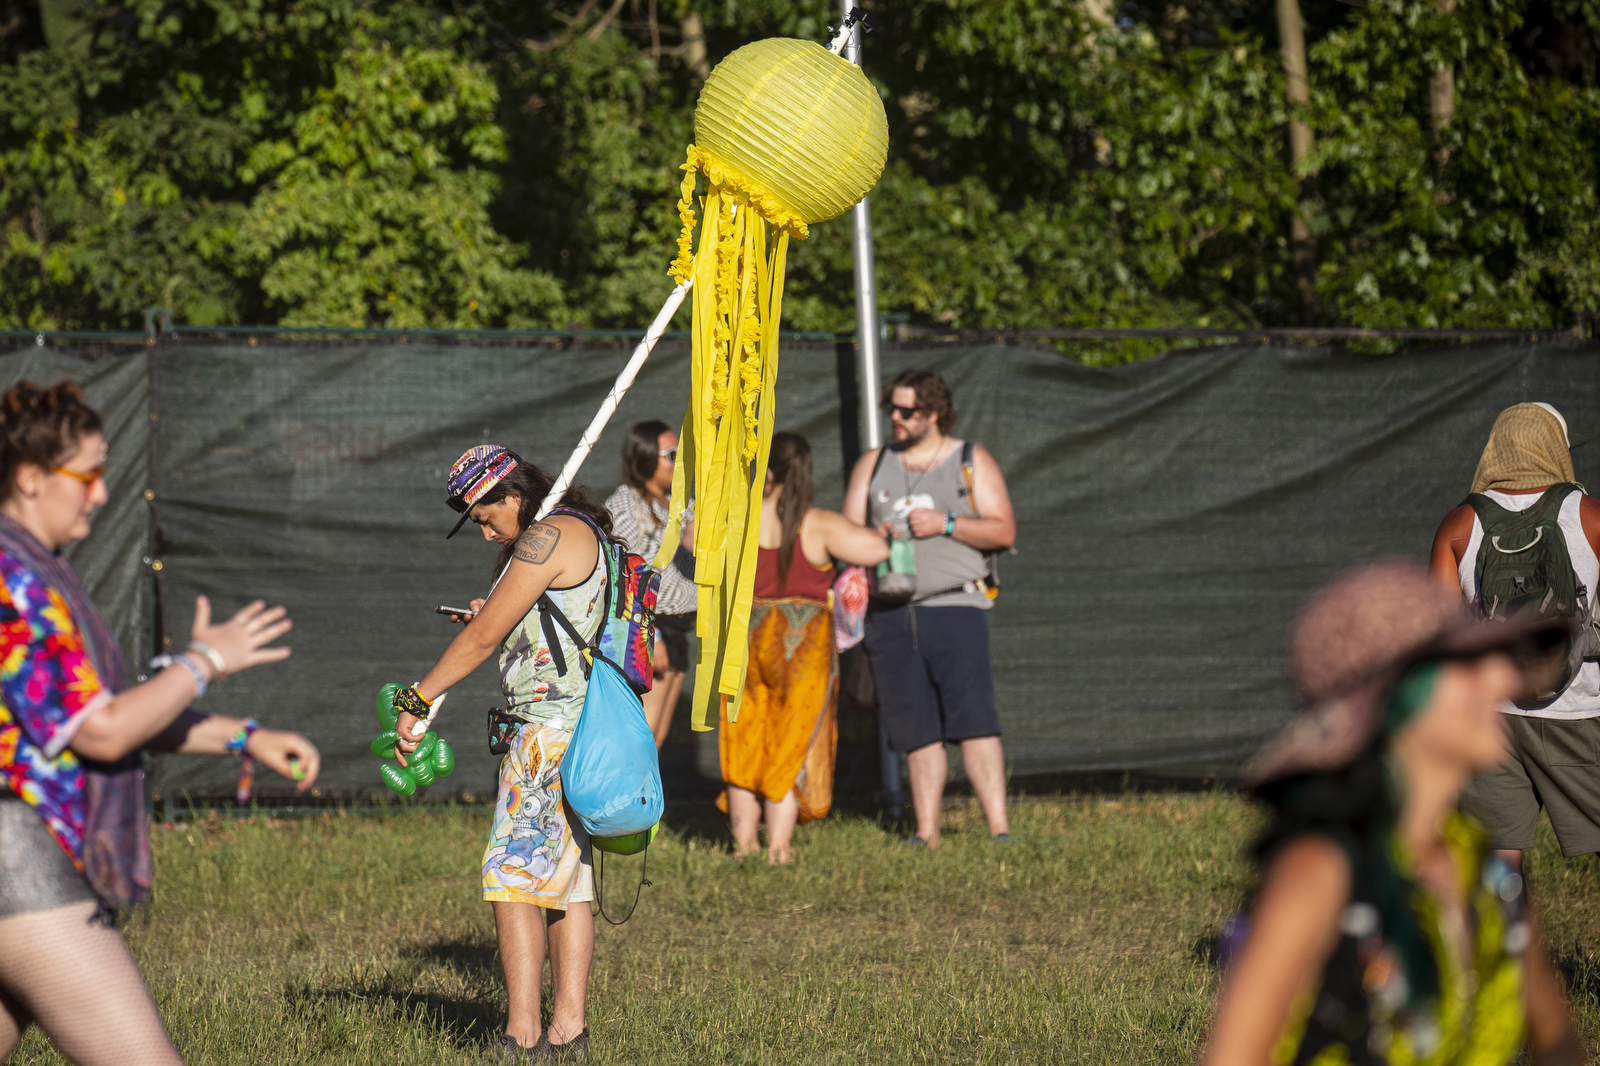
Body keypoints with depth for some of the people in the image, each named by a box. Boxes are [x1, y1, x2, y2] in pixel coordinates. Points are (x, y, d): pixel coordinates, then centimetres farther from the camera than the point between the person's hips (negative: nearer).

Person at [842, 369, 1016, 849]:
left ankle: (999, 828, -17)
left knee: (973, 717, -15)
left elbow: (1003, 531, 1)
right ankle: (926, 831, 7)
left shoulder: (972, 461, 8)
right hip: (889, 614, 3)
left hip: (954, 606, -3)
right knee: (917, 729, 2)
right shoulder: (873, 465, 17)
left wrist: (946, 524, -12)